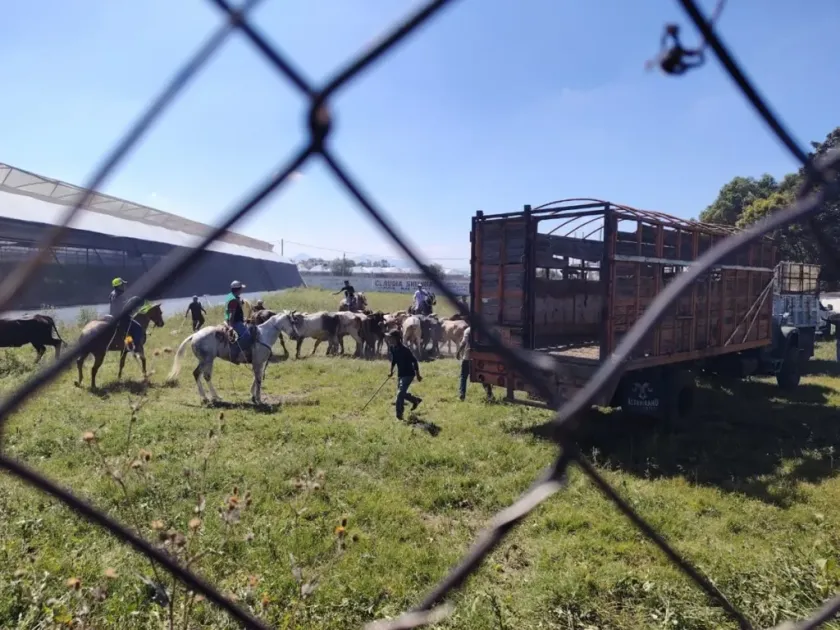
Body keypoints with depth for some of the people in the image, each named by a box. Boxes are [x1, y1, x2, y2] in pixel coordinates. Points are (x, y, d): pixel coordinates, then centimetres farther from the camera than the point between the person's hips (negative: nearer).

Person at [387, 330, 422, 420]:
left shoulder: (404, 349, -23)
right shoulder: (393, 348, -1)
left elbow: (414, 361, -19)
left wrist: (418, 375, -15)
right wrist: (391, 371, 12)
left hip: (408, 374, -8)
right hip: (400, 374, 8)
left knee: (400, 392, -15)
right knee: (401, 393, 16)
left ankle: (399, 414, -6)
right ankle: (416, 400, 40)